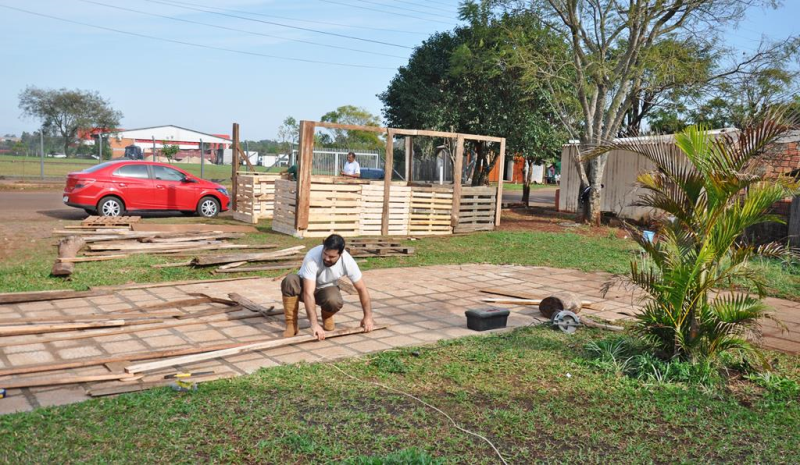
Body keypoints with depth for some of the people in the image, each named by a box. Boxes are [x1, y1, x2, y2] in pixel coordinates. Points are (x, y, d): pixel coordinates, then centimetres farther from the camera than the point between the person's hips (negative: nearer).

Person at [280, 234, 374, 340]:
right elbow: (308, 293, -41)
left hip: (326, 288, 1)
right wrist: (314, 324, -50)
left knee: (334, 301, -36)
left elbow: (361, 288, -14)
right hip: (305, 286, -1)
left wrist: (368, 316, -15)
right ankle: (291, 325, -21)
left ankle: (327, 316, 2)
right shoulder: (312, 258, -36)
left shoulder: (348, 261, -27)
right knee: (289, 281, -37)